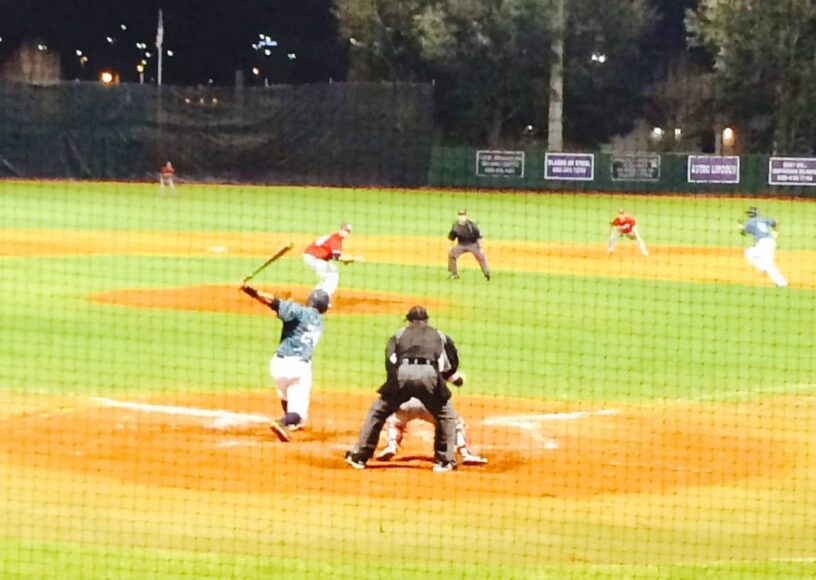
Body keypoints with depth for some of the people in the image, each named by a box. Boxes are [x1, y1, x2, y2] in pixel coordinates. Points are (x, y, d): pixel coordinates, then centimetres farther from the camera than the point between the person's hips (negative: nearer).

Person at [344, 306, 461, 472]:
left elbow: (390, 361, 16)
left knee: (377, 413, 15)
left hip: (402, 373, 1)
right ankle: (444, 461, 12)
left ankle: (359, 456, 12)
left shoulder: (400, 334, 29)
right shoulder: (439, 335, 30)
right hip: (429, 374, 0)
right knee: (446, 416, 18)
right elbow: (452, 365, 27)